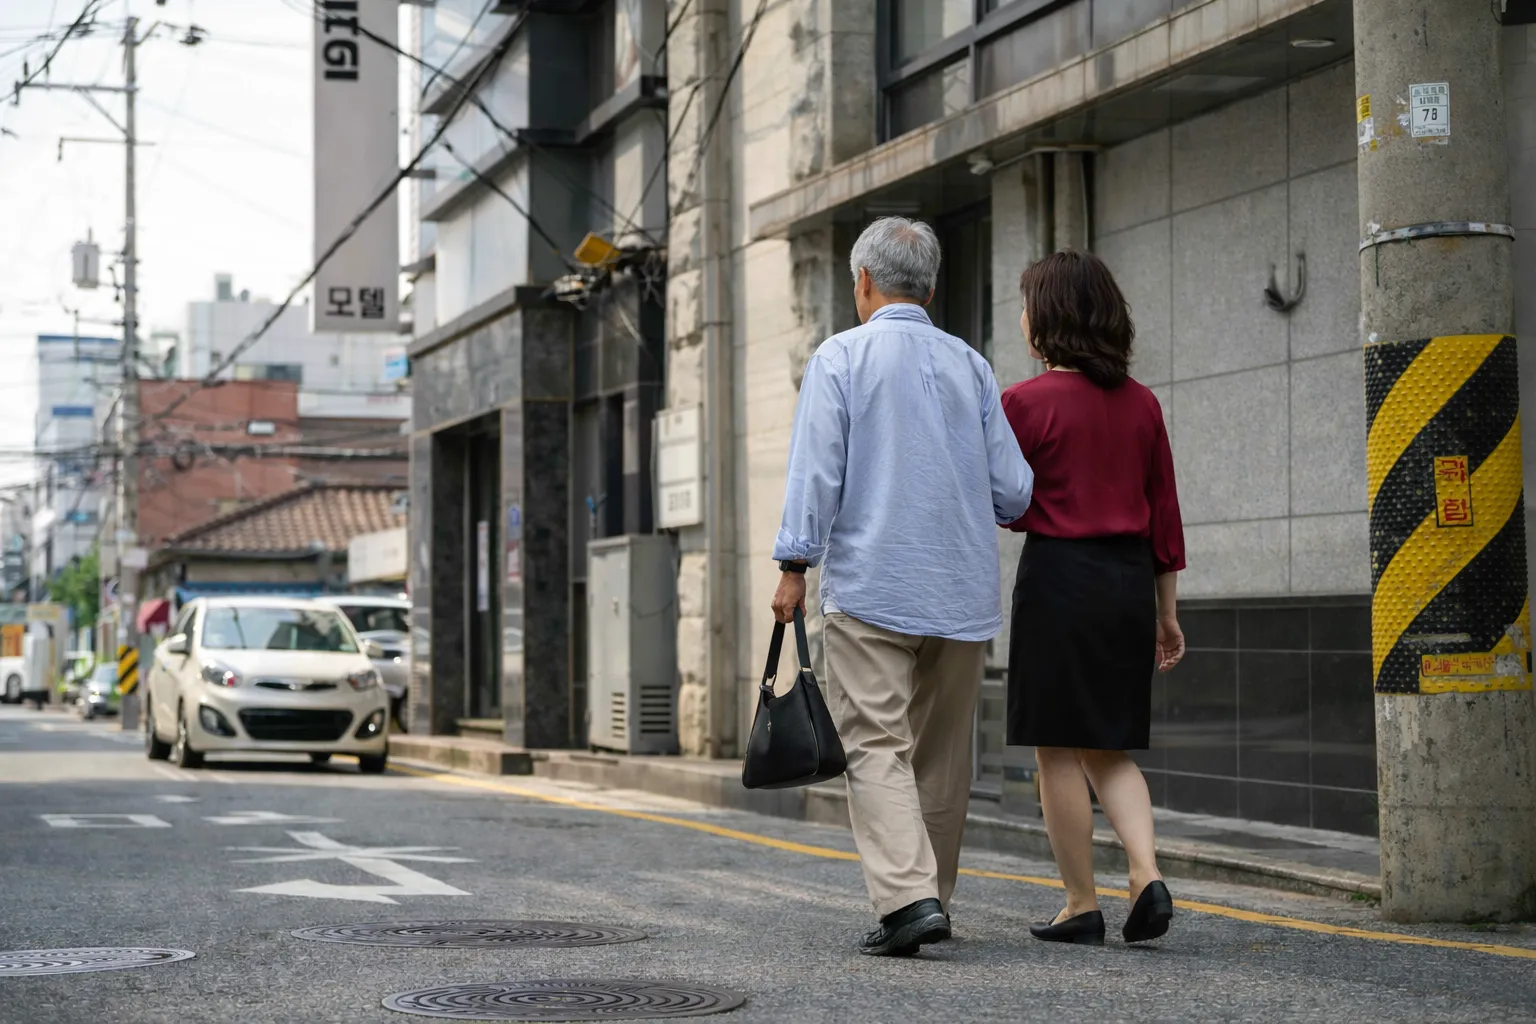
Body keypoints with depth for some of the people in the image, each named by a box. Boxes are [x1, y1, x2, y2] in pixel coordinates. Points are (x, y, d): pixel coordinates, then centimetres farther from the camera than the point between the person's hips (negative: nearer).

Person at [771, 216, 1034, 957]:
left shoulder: (840, 358, -2)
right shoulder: (970, 366, 8)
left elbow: (816, 472, -9)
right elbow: (1012, 490, 6)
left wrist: (794, 566, -4)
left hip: (869, 588, -4)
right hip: (962, 590, 4)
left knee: (878, 747, -5)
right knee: (942, 752, 13)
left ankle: (907, 898, -20)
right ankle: (932, 897, 21)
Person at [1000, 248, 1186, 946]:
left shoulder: (1027, 402, -9)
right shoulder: (1141, 403, 8)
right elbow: (1164, 512, 11)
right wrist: (1166, 610, 17)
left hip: (1058, 576, -6)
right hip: (1129, 580, 6)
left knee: (1058, 751, 3)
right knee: (1110, 749, 14)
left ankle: (1082, 905, 6)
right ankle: (1148, 877, -4)